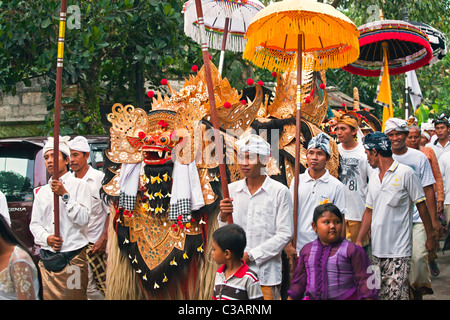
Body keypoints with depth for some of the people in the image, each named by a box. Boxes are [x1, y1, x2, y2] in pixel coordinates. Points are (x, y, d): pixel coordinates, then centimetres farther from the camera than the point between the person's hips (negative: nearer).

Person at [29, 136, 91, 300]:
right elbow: (35, 224, 13)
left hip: (73, 258, -4)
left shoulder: (79, 185, 1)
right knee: (49, 295, 2)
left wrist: (65, 195, -16)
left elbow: (83, 219, -9)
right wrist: (46, 238, -6)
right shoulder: (41, 191, 16)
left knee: (74, 296, -6)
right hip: (47, 259, 4)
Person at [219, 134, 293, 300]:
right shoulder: (232, 190, 7)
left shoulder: (280, 191, -5)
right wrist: (223, 216, -9)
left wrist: (251, 255, -13)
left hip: (266, 273, -3)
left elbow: (285, 234, -9)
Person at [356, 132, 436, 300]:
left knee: (397, 294, -11)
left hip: (398, 251, -6)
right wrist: (359, 240, 10)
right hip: (377, 249, 7)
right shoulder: (374, 177, 13)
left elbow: (421, 206, -3)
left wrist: (430, 236, -2)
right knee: (379, 294, 9)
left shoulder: (406, 173, -7)